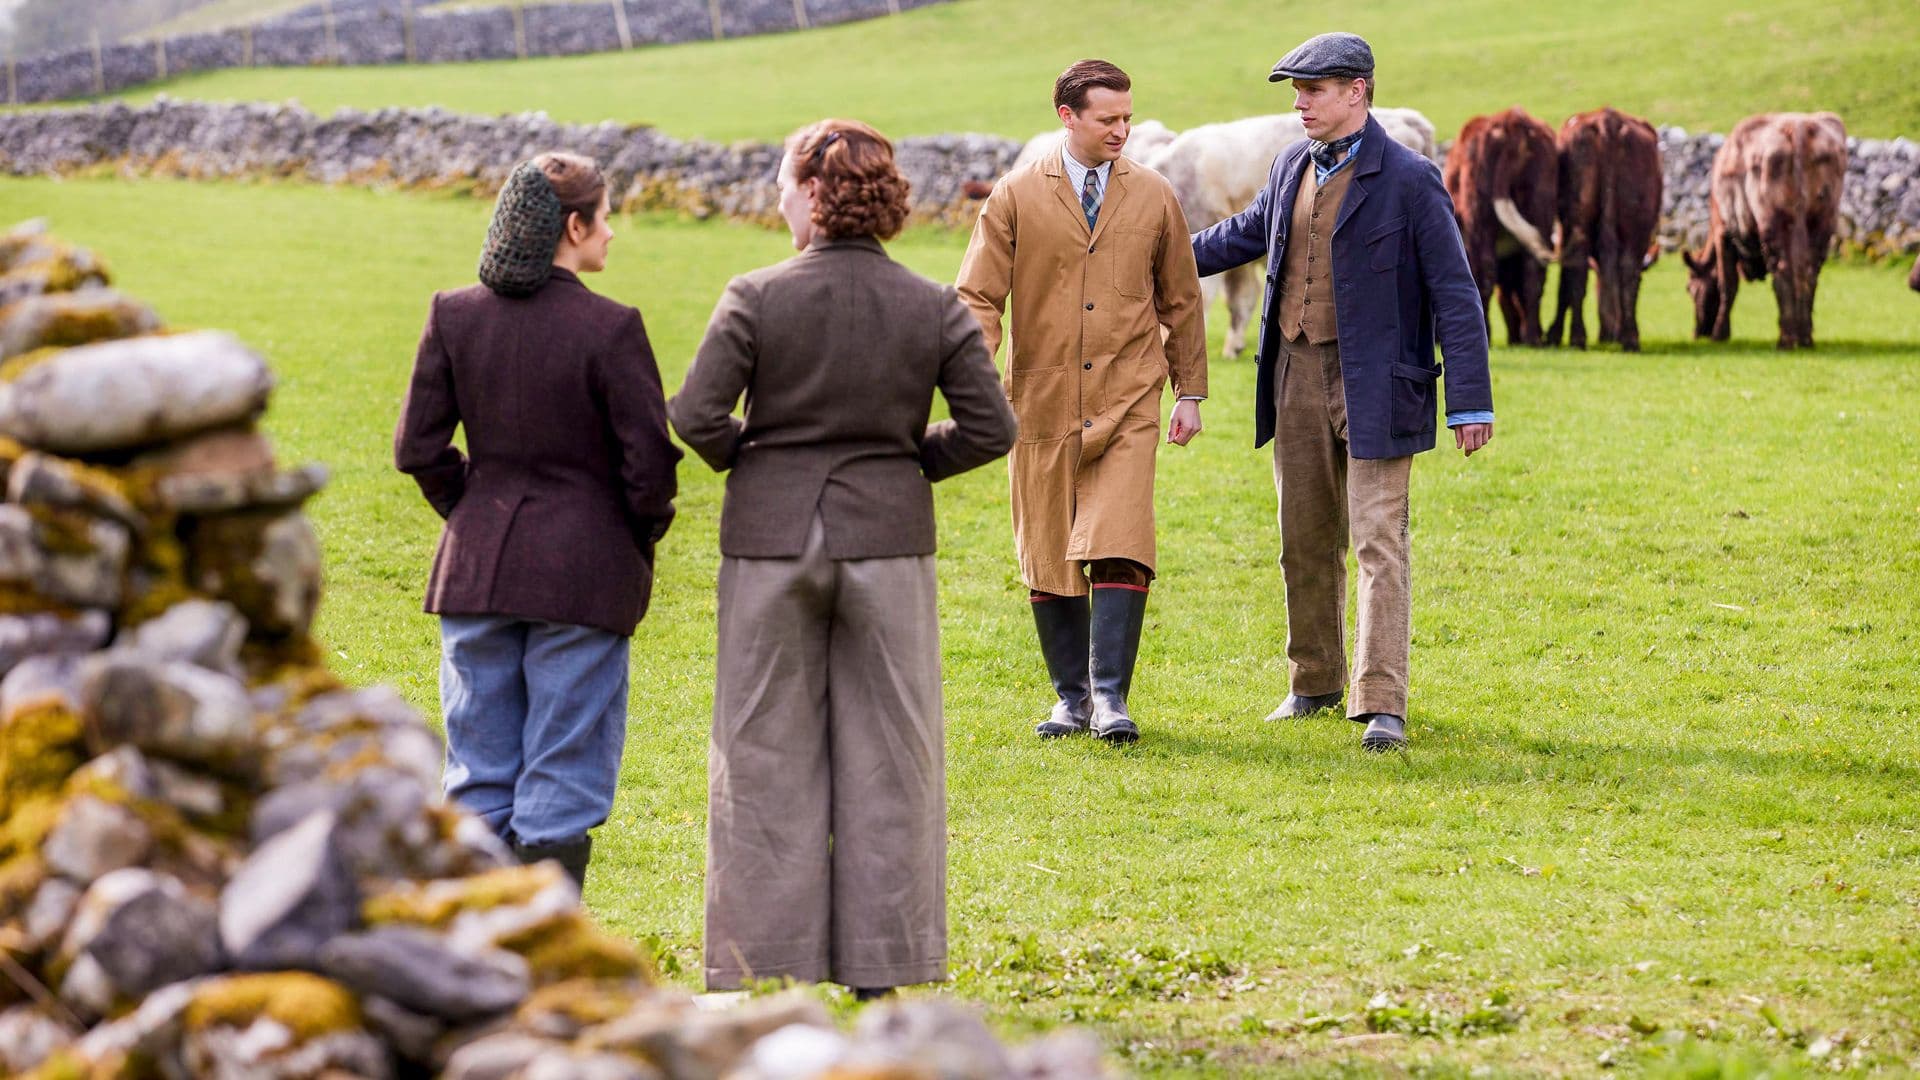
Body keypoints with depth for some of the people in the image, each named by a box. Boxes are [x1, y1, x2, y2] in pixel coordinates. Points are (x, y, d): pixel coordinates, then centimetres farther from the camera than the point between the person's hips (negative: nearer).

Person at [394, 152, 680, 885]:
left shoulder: (453, 316, -1)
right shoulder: (610, 328, -13)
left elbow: (418, 447, 2)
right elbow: (648, 463, -11)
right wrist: (639, 543, 7)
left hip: (477, 570, 4)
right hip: (583, 575, -4)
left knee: (478, 774, 12)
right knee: (563, 778, 3)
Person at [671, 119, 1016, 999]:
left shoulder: (757, 300, -9)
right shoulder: (934, 309, -2)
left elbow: (694, 414, -13)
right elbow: (990, 428, -2)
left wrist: (745, 456, 6)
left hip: (772, 535, -1)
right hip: (888, 534, 2)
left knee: (767, 752, 8)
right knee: (888, 754, 9)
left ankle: (769, 957, 10)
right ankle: (882, 961, 11)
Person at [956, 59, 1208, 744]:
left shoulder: (1154, 198, 7)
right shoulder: (1016, 197, 2)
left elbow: (1180, 301, 15)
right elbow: (978, 296, 0)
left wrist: (1190, 393, 13)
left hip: (1126, 403, 0)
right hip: (1041, 403, 0)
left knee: (1118, 546, -14)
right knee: (1047, 555, 6)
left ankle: (1109, 696, -11)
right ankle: (1070, 695, 18)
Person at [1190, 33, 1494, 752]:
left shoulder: (1408, 180, -10)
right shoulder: (1292, 168, 9)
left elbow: (1454, 294, -11)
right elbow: (1246, 233, 28)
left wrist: (1471, 402, -15)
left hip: (1372, 386, -7)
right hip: (1296, 376, 7)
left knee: (1379, 543, -9)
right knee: (1305, 543, 14)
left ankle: (1381, 705, -11)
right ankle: (1315, 684, 27)